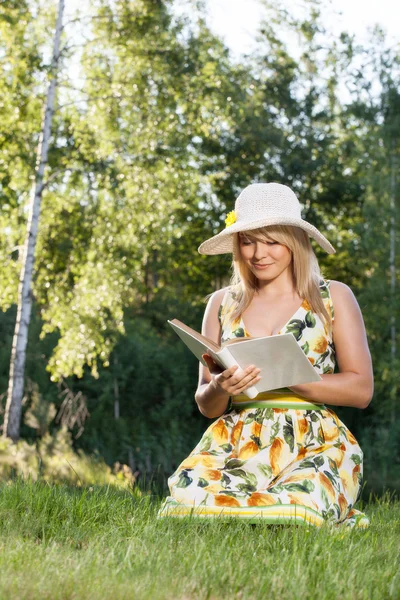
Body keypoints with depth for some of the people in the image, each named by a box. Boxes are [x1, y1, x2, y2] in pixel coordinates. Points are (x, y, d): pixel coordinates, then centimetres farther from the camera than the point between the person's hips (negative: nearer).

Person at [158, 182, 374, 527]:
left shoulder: (333, 298, 7)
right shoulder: (222, 304, 14)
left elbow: (361, 389, -1)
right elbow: (206, 406, 14)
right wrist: (219, 389, -11)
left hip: (315, 445, -2)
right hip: (236, 443, 2)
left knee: (294, 512, -33)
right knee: (188, 500, -29)